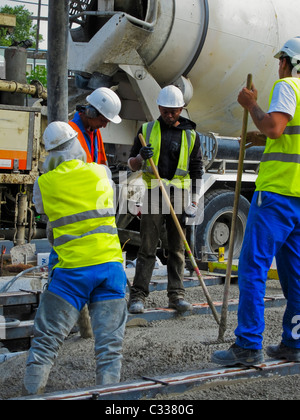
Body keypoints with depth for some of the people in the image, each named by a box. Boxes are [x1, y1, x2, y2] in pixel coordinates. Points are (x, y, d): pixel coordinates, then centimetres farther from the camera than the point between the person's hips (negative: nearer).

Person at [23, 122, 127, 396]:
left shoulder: (43, 184, 2)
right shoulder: (101, 172, 6)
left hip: (71, 269, -1)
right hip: (110, 265, 1)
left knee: (46, 339, 9)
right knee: (109, 343, 3)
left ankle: (32, 391, 7)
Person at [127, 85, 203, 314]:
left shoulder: (190, 135, 10)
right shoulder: (147, 130, 9)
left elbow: (196, 169, 11)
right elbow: (132, 164, 11)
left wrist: (195, 199, 1)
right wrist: (141, 157, -12)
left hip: (179, 195, 1)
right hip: (153, 194, -1)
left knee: (178, 248, 4)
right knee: (147, 247, -3)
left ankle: (177, 295, 9)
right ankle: (138, 295, -1)